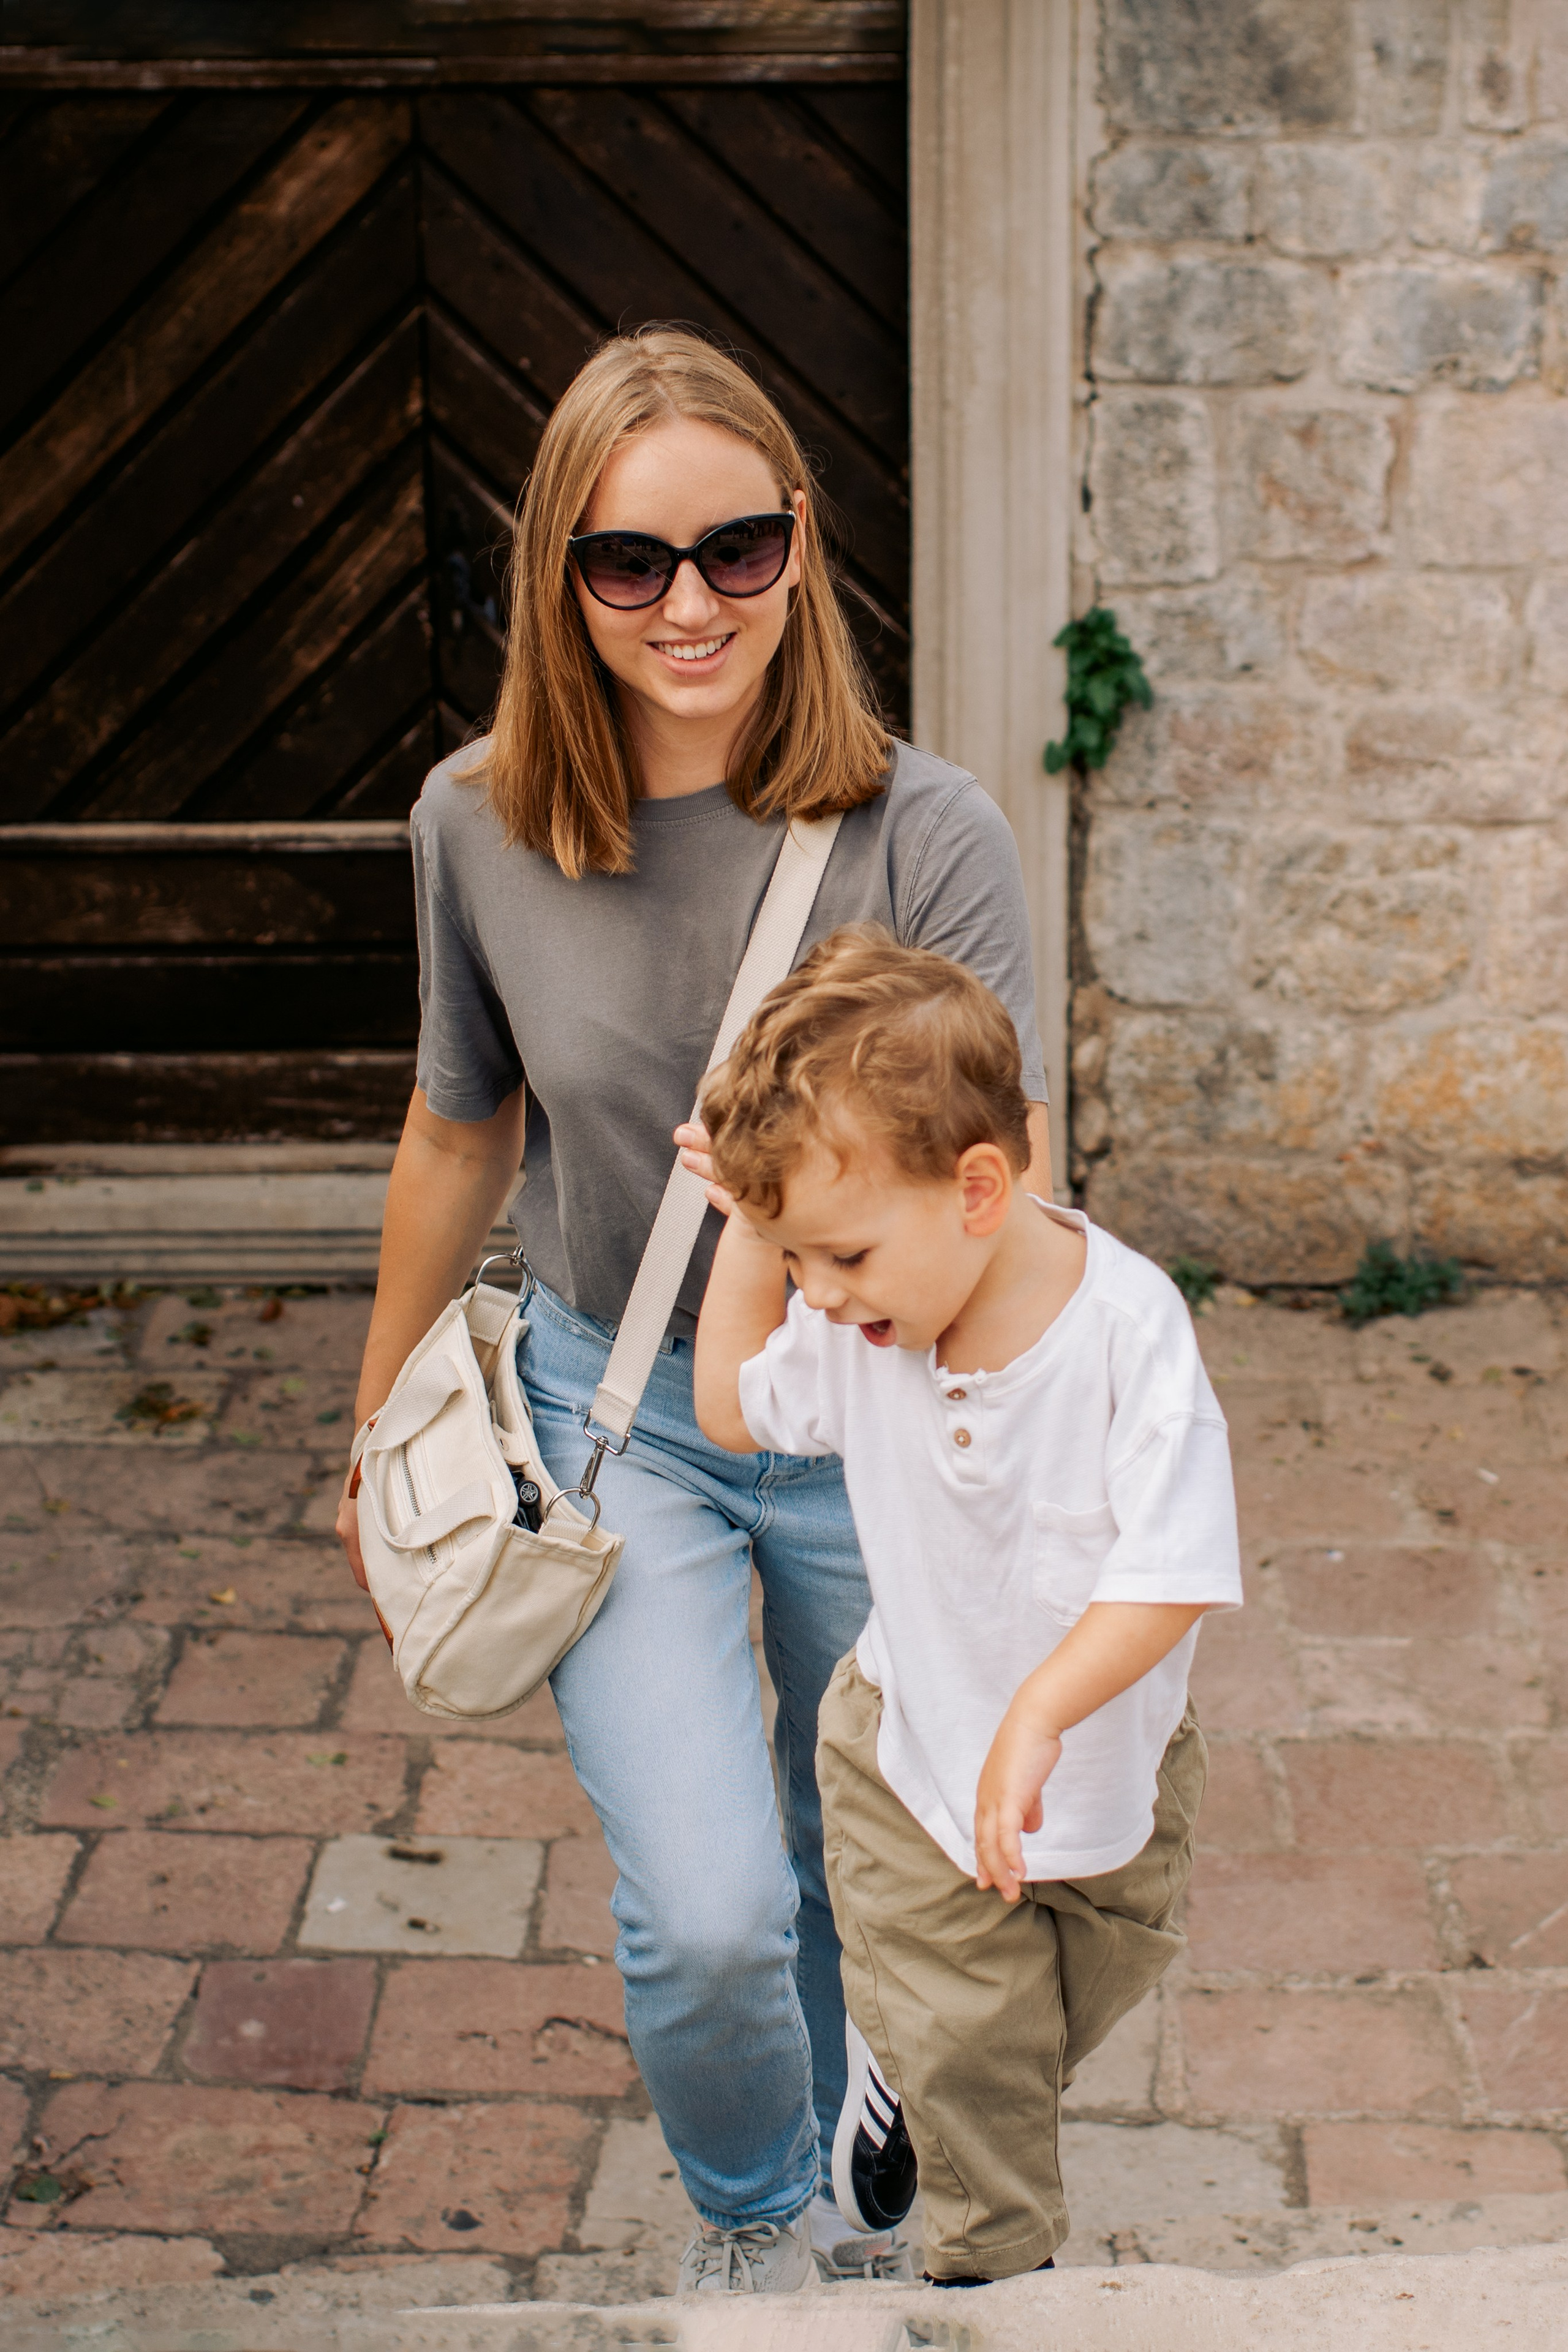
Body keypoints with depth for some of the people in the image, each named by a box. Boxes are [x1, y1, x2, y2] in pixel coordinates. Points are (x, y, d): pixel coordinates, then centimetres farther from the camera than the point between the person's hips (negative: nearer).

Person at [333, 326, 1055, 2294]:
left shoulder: (923, 834, -19)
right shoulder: (479, 824, -11)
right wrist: (383, 1426, 17)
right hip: (615, 1410, 0)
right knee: (707, 1917, -13)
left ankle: (849, 2195, 54)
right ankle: (749, 2215, 24)